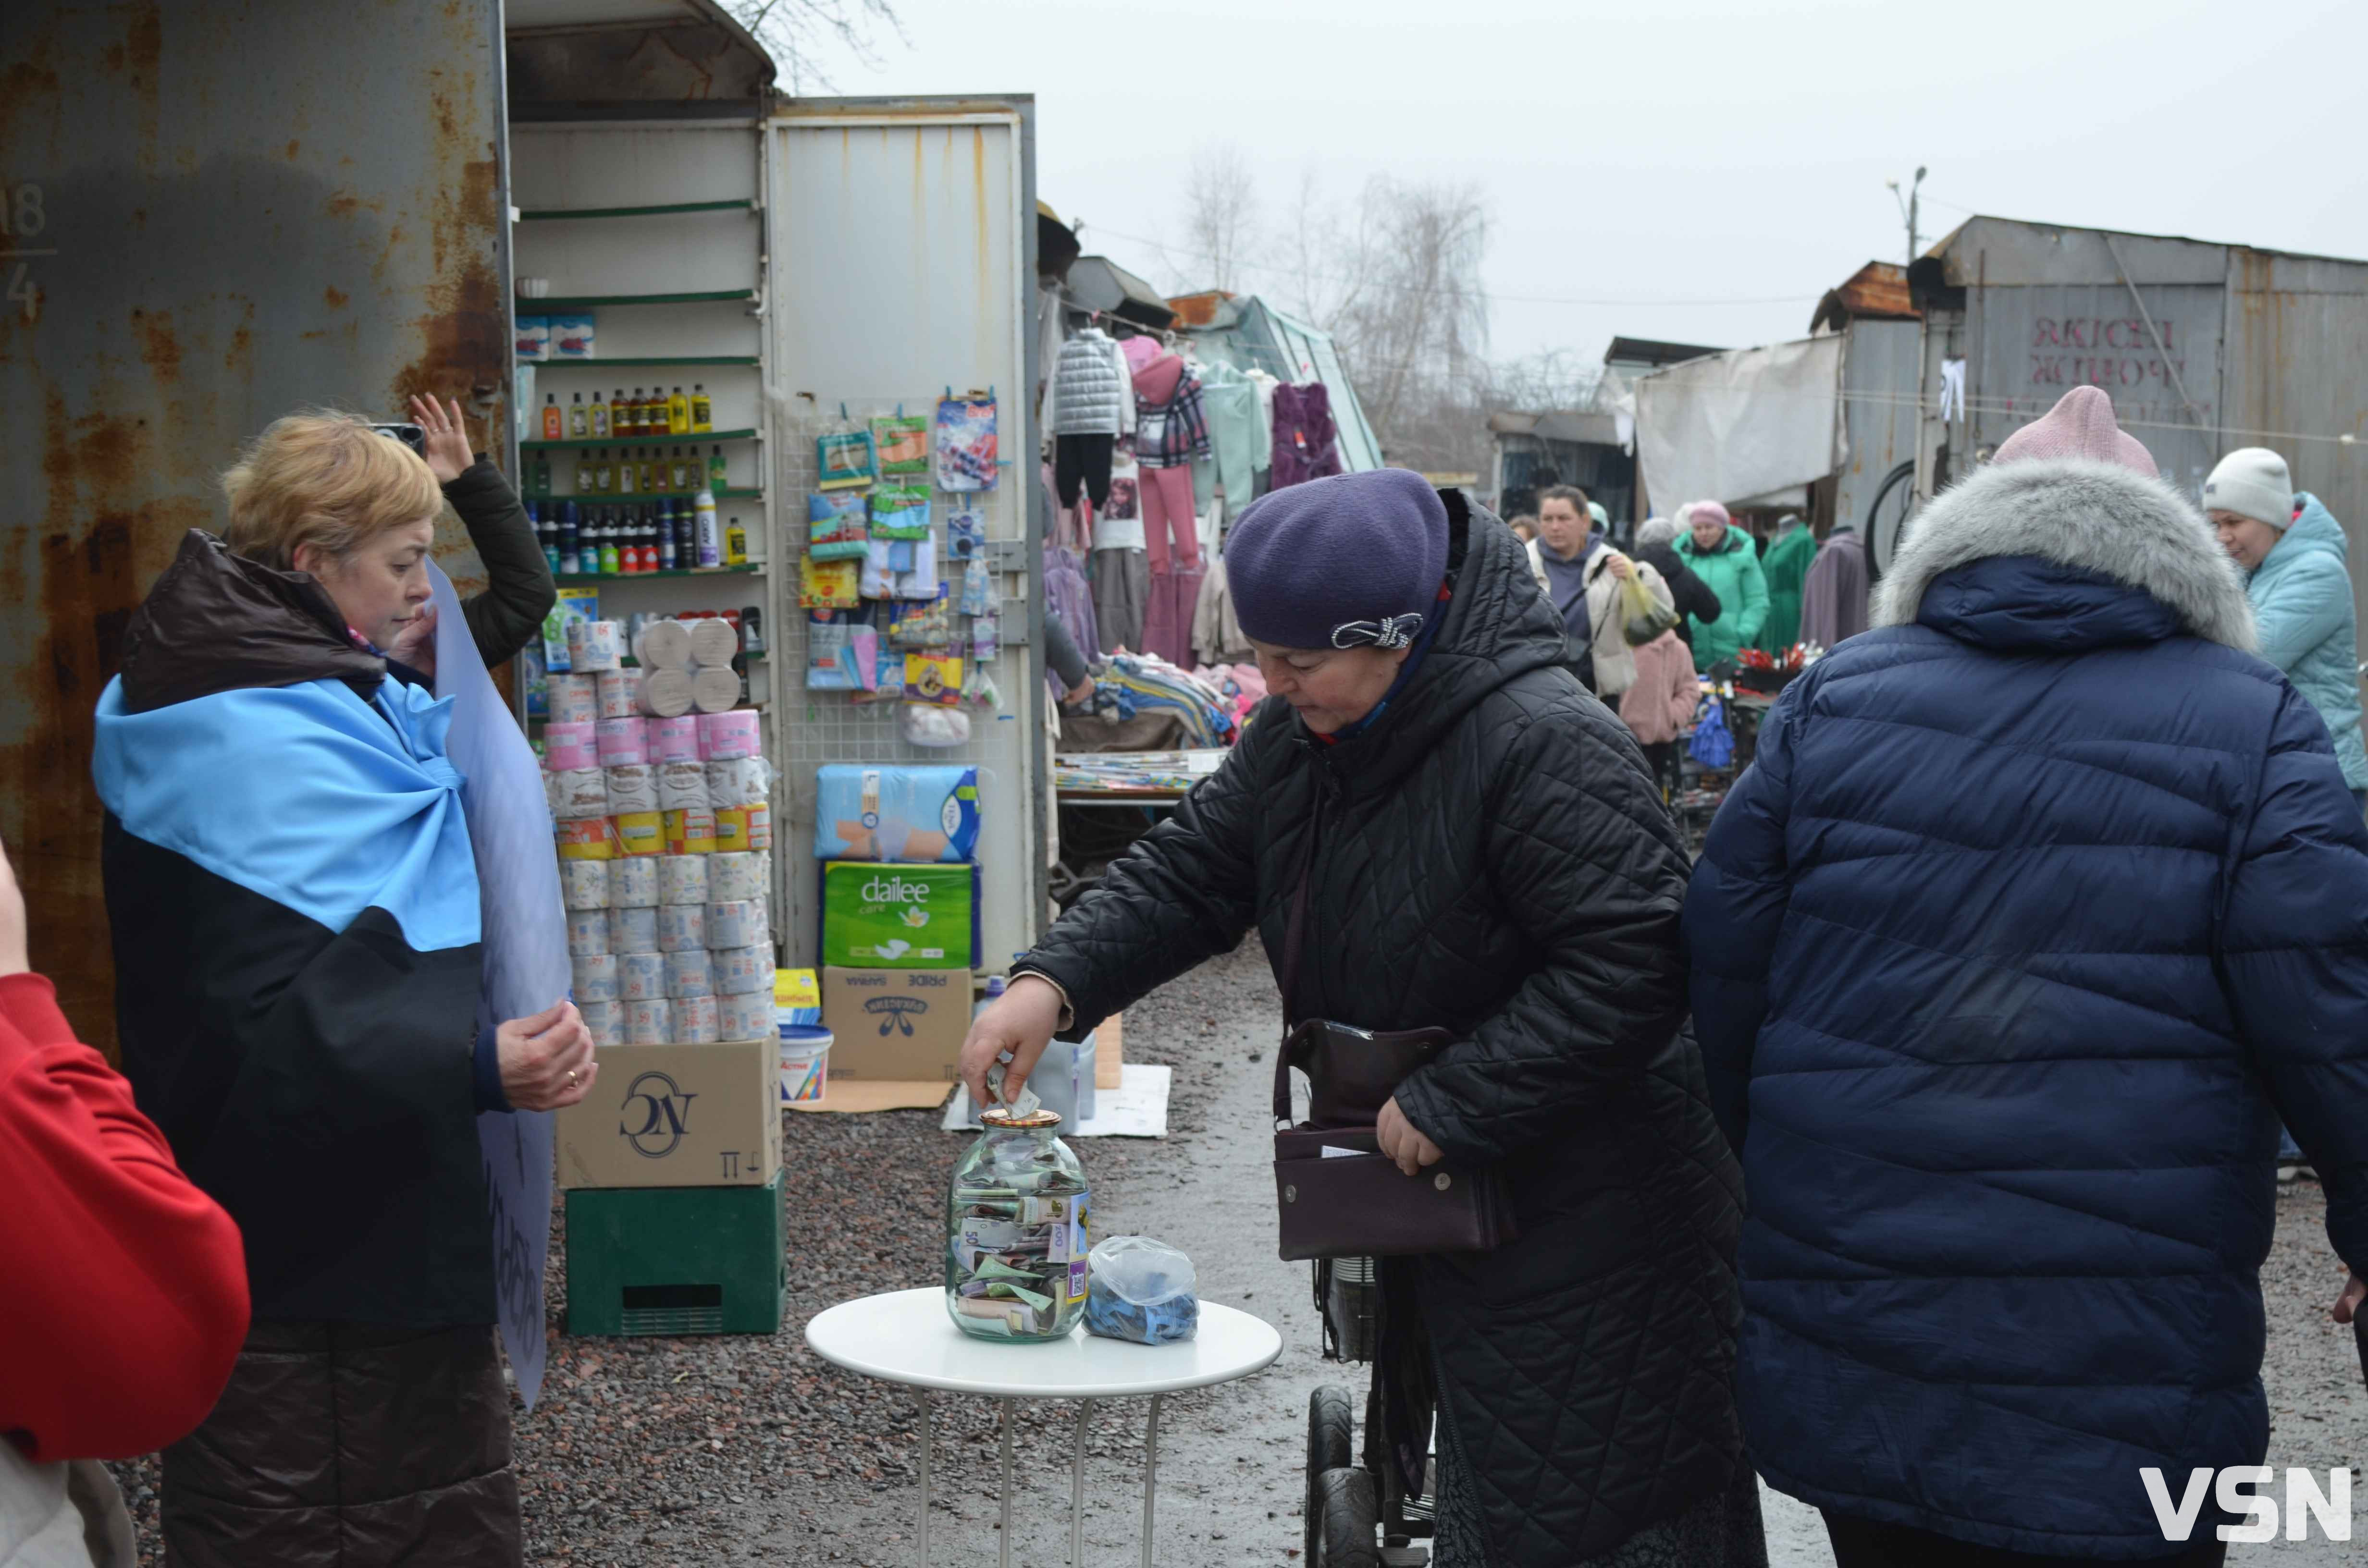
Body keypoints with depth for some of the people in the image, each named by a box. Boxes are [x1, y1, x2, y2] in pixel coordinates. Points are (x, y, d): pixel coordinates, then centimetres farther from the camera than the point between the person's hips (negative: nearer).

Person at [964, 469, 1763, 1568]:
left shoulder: (1544, 746, -27)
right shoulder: (1297, 736, 1)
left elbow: (1633, 965, -30)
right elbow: (1189, 871, 5)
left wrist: (1448, 1105, -27)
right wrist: (1055, 981, -12)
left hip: (1587, 1224, -8)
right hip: (1434, 1198, 9)